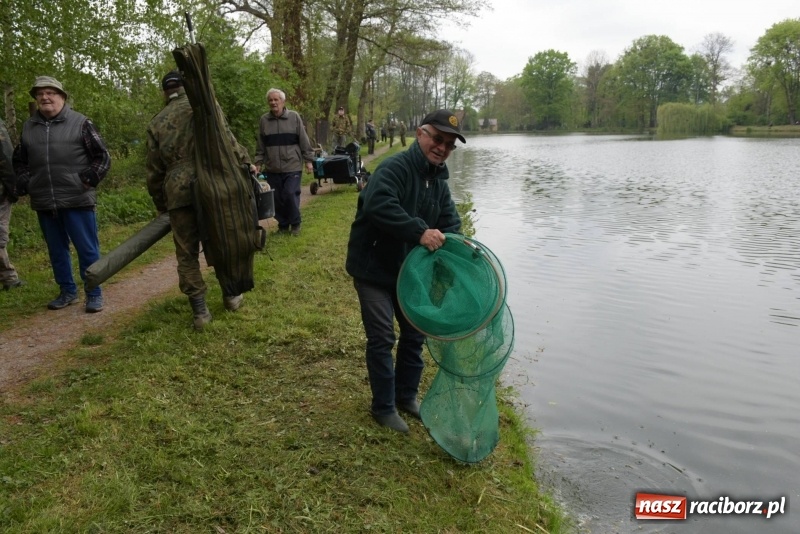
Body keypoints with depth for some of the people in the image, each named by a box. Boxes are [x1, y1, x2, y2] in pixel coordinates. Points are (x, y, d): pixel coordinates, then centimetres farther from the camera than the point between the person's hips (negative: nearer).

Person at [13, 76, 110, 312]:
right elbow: (19, 162, 22)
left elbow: (102, 157, 0)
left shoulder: (80, 123, -1)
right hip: (44, 203, 5)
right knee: (56, 250, 13)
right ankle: (67, 291, 26)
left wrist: (87, 179, -11)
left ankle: (94, 294, 10)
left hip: (78, 200, -5)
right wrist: (24, 185, 7)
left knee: (87, 248, 0)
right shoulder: (28, 127, 12)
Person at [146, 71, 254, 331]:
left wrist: (160, 204, 25)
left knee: (187, 253, 8)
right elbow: (226, 141, -3)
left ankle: (199, 310, 8)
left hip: (178, 192, 2)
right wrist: (246, 163, 11)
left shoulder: (156, 122, 16)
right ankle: (231, 295, 26)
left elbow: (154, 169, 16)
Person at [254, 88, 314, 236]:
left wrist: (308, 160, 0)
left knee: (291, 195, -7)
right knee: (277, 198, 5)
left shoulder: (294, 117, 0)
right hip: (272, 168, 3)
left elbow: (304, 140, 1)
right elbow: (261, 145, 11)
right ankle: (282, 224, 20)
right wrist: (258, 163, 8)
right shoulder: (264, 120, 6)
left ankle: (295, 224, 12)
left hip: (292, 166, -2)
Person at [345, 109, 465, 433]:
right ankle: (383, 407, 15)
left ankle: (407, 396, 34)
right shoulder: (394, 168, -22)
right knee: (382, 339, -3)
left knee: (415, 333, 14)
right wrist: (420, 231, -44)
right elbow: (378, 205, -40)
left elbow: (450, 223, 3)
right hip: (373, 270, -8)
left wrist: (448, 242, -20)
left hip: (409, 270, 8)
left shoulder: (439, 182, 6)